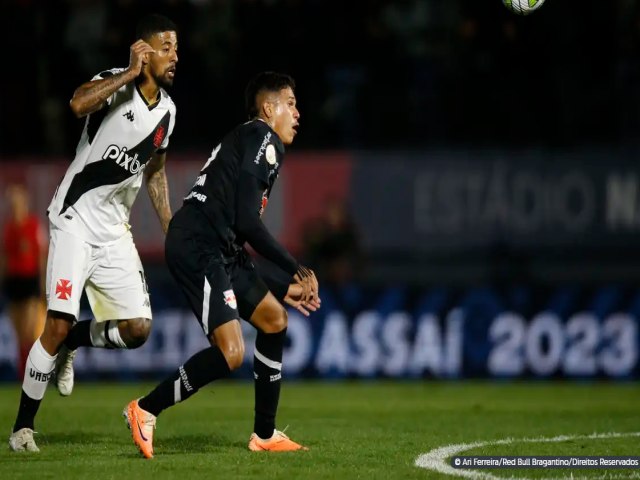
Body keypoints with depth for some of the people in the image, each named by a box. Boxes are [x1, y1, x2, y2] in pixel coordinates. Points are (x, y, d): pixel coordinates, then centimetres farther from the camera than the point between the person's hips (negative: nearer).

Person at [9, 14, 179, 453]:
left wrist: (171, 228, 18)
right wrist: (131, 72, -29)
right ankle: (24, 426, 0)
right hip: (76, 218, -6)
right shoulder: (116, 83, -14)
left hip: (114, 228, 6)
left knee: (138, 329, -3)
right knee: (58, 323, -13)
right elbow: (79, 103, -38)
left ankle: (72, 343, 26)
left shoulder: (167, 109, 8)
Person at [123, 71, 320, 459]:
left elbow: (240, 228, 25)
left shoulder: (249, 140, 24)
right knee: (231, 353, -18)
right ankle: (146, 410, -4)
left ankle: (265, 435, 24)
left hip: (220, 250, 11)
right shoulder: (263, 140, -7)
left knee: (275, 319, 18)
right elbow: (247, 223, -15)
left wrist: (286, 287, 25)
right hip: (199, 249, -11)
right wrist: (297, 269, -7)